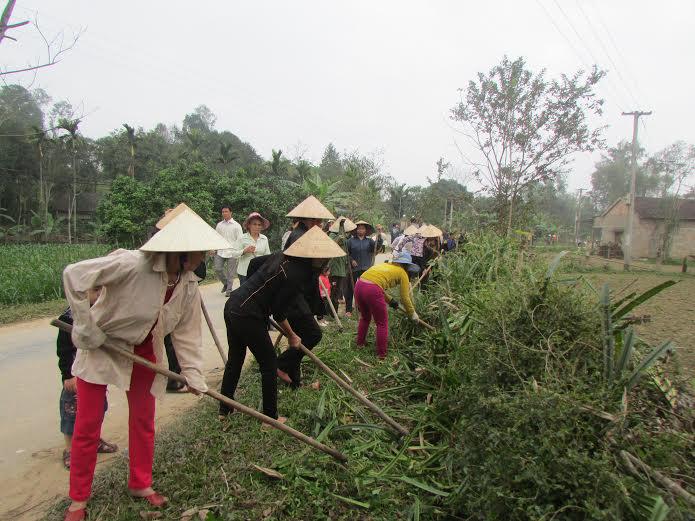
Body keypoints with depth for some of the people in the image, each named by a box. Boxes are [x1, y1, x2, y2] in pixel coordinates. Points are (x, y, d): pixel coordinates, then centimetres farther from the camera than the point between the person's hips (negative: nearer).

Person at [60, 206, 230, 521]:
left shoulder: (189, 286, -12)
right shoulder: (133, 264, -32)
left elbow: (186, 333, -4)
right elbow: (74, 275, -31)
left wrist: (193, 375, -9)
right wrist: (87, 328, -25)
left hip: (144, 351, 5)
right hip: (101, 346, -5)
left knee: (143, 420, 14)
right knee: (87, 426, 5)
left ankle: (140, 484, 35)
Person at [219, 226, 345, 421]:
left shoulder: (281, 256, 6)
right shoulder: (298, 275, -18)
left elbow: (254, 263, 20)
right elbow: (279, 312, -13)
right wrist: (292, 335, 3)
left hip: (232, 305, 9)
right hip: (248, 317, -9)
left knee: (235, 359, 22)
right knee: (269, 364, 6)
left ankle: (224, 410, 37)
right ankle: (271, 417, 19)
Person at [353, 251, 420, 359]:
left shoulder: (385, 265, 28)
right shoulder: (402, 273, 10)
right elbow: (405, 298, 12)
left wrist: (390, 300, 41)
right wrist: (412, 313, 26)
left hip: (359, 285, 7)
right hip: (372, 291, -7)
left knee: (365, 317, 30)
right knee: (382, 324, 10)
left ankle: (360, 343, 45)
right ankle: (381, 355, 15)